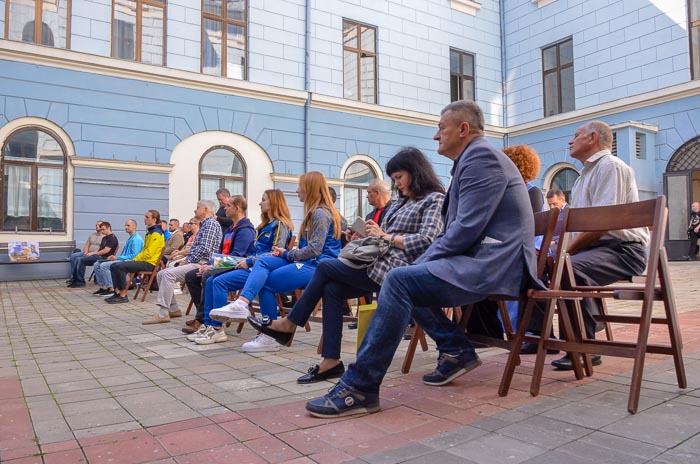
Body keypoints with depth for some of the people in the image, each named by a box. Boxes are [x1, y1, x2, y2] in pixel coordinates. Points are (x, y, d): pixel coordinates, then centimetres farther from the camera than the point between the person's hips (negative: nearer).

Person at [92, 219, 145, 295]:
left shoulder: (136, 239, -13)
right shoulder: (130, 239, 22)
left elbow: (134, 256, -21)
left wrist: (118, 258, -15)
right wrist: (115, 256, 9)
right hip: (123, 260, 11)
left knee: (104, 265, -24)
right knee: (97, 264, 3)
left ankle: (111, 288, -18)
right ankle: (103, 287, 0)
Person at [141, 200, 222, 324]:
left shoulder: (211, 223, -9)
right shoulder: (204, 225, 25)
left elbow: (204, 249, -20)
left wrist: (187, 261, -13)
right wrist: (186, 260, 10)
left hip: (202, 264, -11)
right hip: (195, 262, 11)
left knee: (168, 273, -25)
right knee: (161, 274, 4)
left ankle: (162, 313, -24)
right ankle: (173, 309, 5)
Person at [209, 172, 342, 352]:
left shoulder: (321, 213, -11)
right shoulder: (316, 212, 23)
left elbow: (315, 249, -18)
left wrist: (288, 254, -5)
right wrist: (287, 253, 6)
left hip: (317, 265, -9)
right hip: (309, 262, 9)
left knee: (265, 282, -13)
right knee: (263, 261, -10)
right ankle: (241, 303, -23)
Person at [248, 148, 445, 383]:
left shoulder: (435, 199, -3)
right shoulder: (402, 202, 24)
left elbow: (427, 240, -17)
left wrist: (385, 236, -12)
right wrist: (375, 233, 0)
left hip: (397, 269, -8)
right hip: (381, 262, 8)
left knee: (325, 267, -10)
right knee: (331, 288, -14)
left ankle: (289, 323, 6)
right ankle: (331, 361, -10)